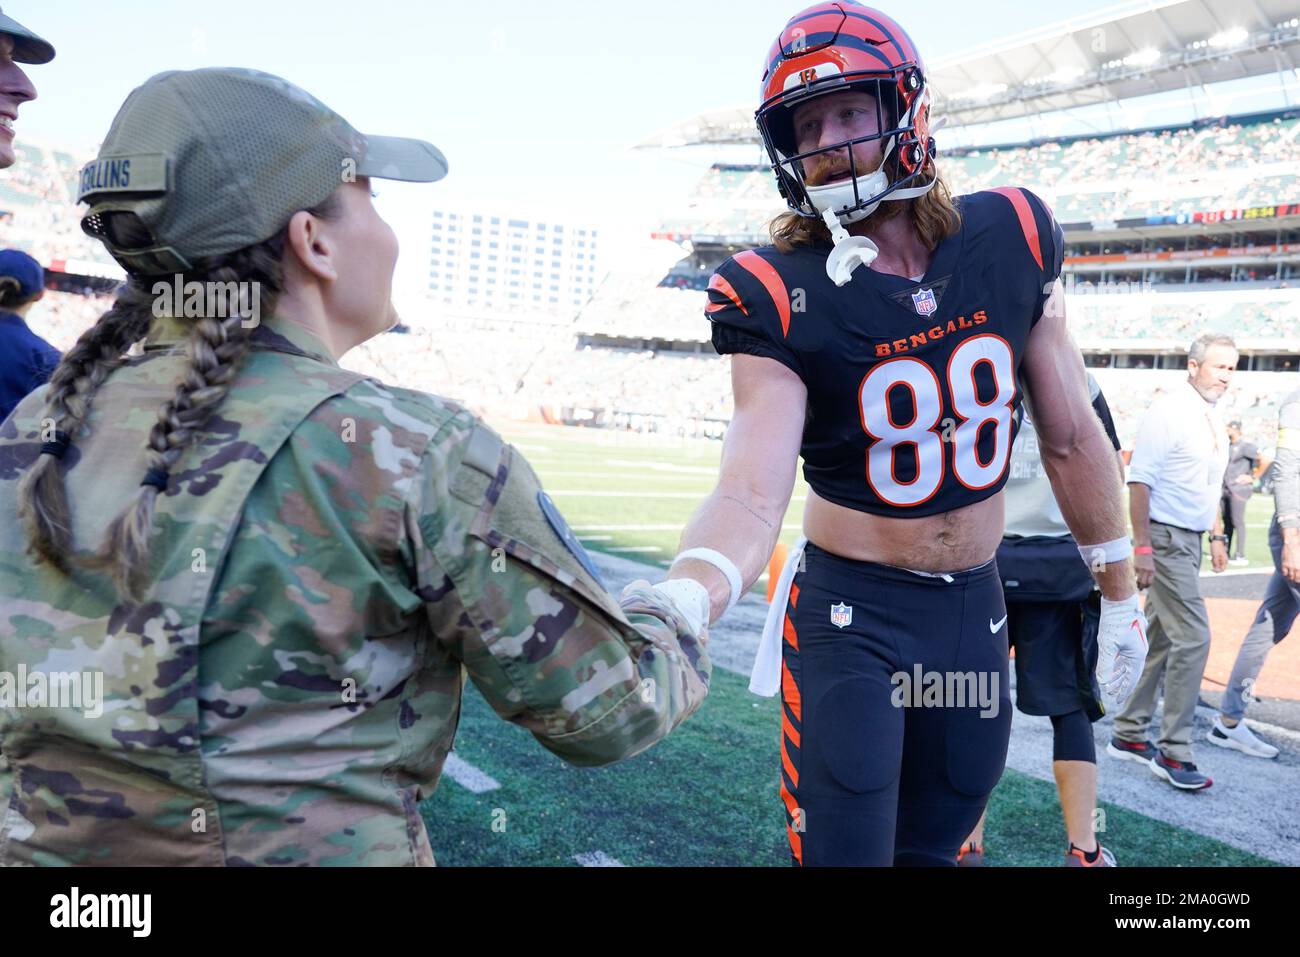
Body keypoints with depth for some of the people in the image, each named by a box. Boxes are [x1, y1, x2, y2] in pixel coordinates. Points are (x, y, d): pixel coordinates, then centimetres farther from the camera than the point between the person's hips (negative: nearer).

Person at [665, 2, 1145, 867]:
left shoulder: (1011, 241, -7)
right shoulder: (781, 298, -17)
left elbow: (1072, 439, 3)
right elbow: (751, 495, -26)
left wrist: (1120, 595, 11)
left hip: (975, 610, 4)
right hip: (850, 619, -3)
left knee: (931, 848, 20)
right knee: (845, 851, 2)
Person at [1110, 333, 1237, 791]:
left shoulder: (1213, 420, 13)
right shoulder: (1168, 411, -13)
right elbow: (1139, 481, -17)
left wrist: (1217, 535, 17)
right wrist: (1142, 546, -21)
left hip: (1189, 541, 9)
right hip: (1164, 539, -9)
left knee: (1161, 639, 11)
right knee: (1193, 637, -11)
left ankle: (1128, 734, 21)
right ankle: (1173, 752, -2)